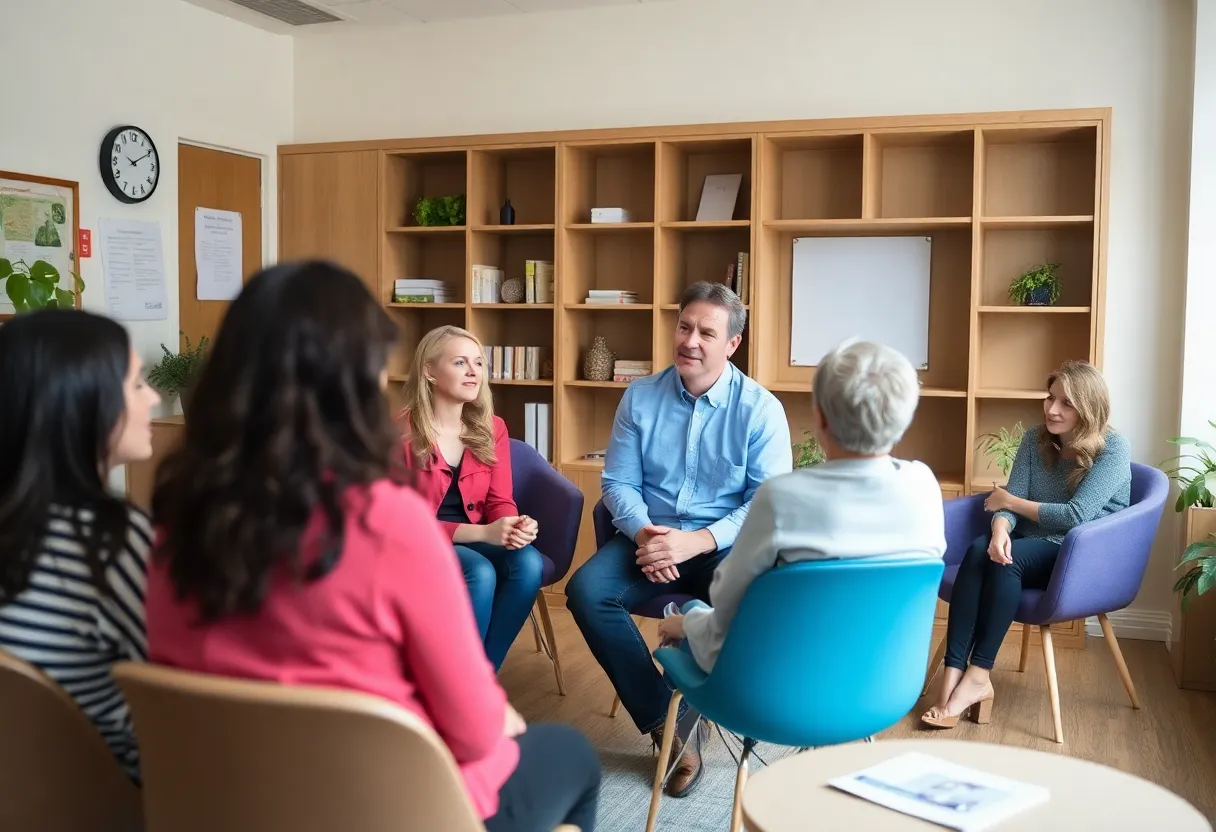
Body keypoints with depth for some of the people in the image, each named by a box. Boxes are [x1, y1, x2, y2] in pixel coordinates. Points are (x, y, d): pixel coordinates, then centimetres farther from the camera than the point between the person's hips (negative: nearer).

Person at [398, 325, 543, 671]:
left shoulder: (492, 428, 4)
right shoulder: (402, 432, -13)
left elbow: (499, 501, 4)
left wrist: (517, 525, -23)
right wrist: (482, 532, -27)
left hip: (475, 539, 5)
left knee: (528, 563, -26)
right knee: (479, 574, -34)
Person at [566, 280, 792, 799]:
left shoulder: (760, 408, -4)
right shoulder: (640, 397, 5)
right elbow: (618, 481, 6)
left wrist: (700, 540, -23)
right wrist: (641, 532, -15)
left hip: (726, 543, -2)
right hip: (649, 536, 3)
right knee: (586, 590, -25)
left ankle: (682, 712, -8)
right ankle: (663, 719, -13)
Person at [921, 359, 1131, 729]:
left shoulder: (1113, 449, -11)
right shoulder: (1035, 440, 5)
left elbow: (1076, 515, -20)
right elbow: (1009, 500, -3)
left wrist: (1009, 501, -10)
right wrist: (1001, 528, -27)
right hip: (1035, 549, 5)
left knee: (1008, 558, -33)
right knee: (981, 550, -30)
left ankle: (978, 675, -29)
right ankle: (954, 673, -38)